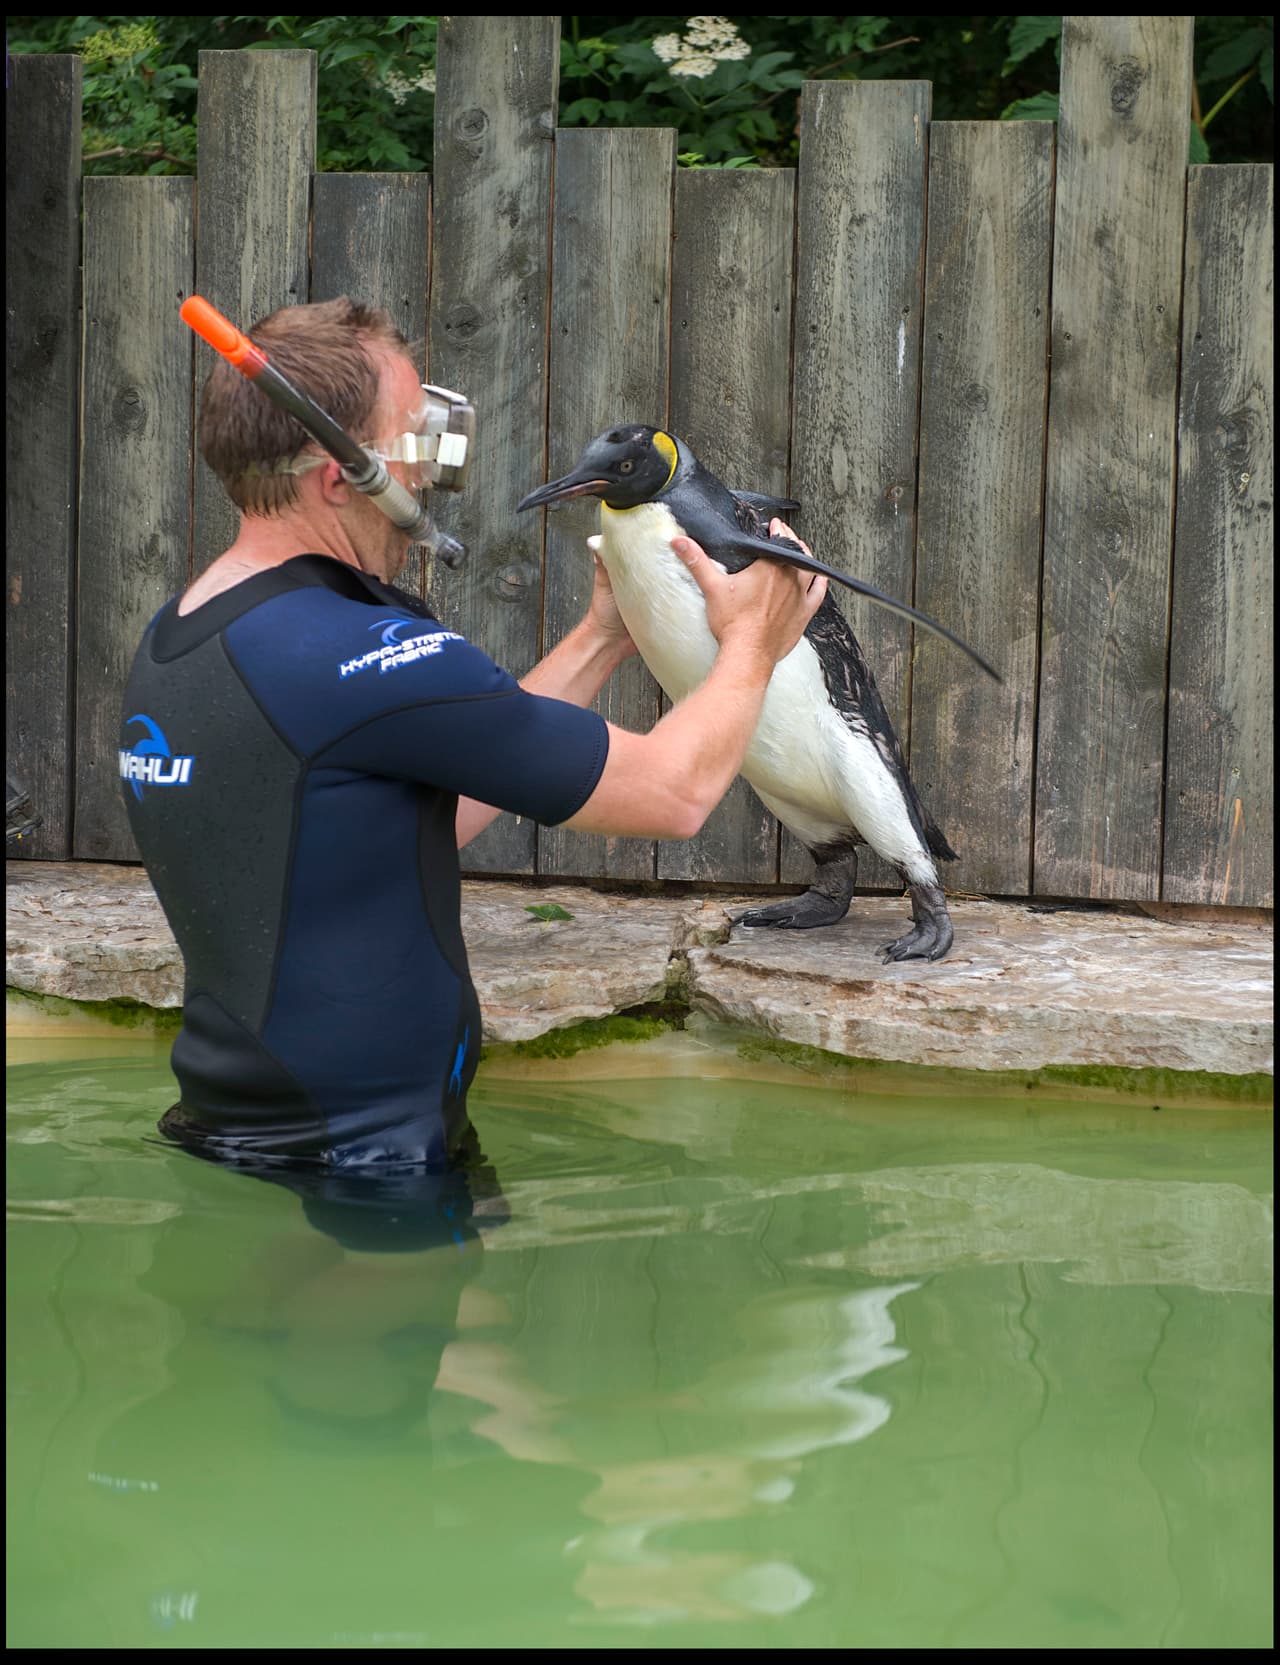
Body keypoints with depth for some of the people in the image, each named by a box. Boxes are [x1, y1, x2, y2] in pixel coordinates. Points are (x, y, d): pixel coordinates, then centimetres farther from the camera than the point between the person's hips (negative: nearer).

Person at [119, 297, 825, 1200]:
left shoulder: (173, 640, 9)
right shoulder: (357, 653, -19)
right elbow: (673, 792, -11)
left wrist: (601, 641, 20)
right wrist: (751, 644, 9)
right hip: (357, 1170, -9)